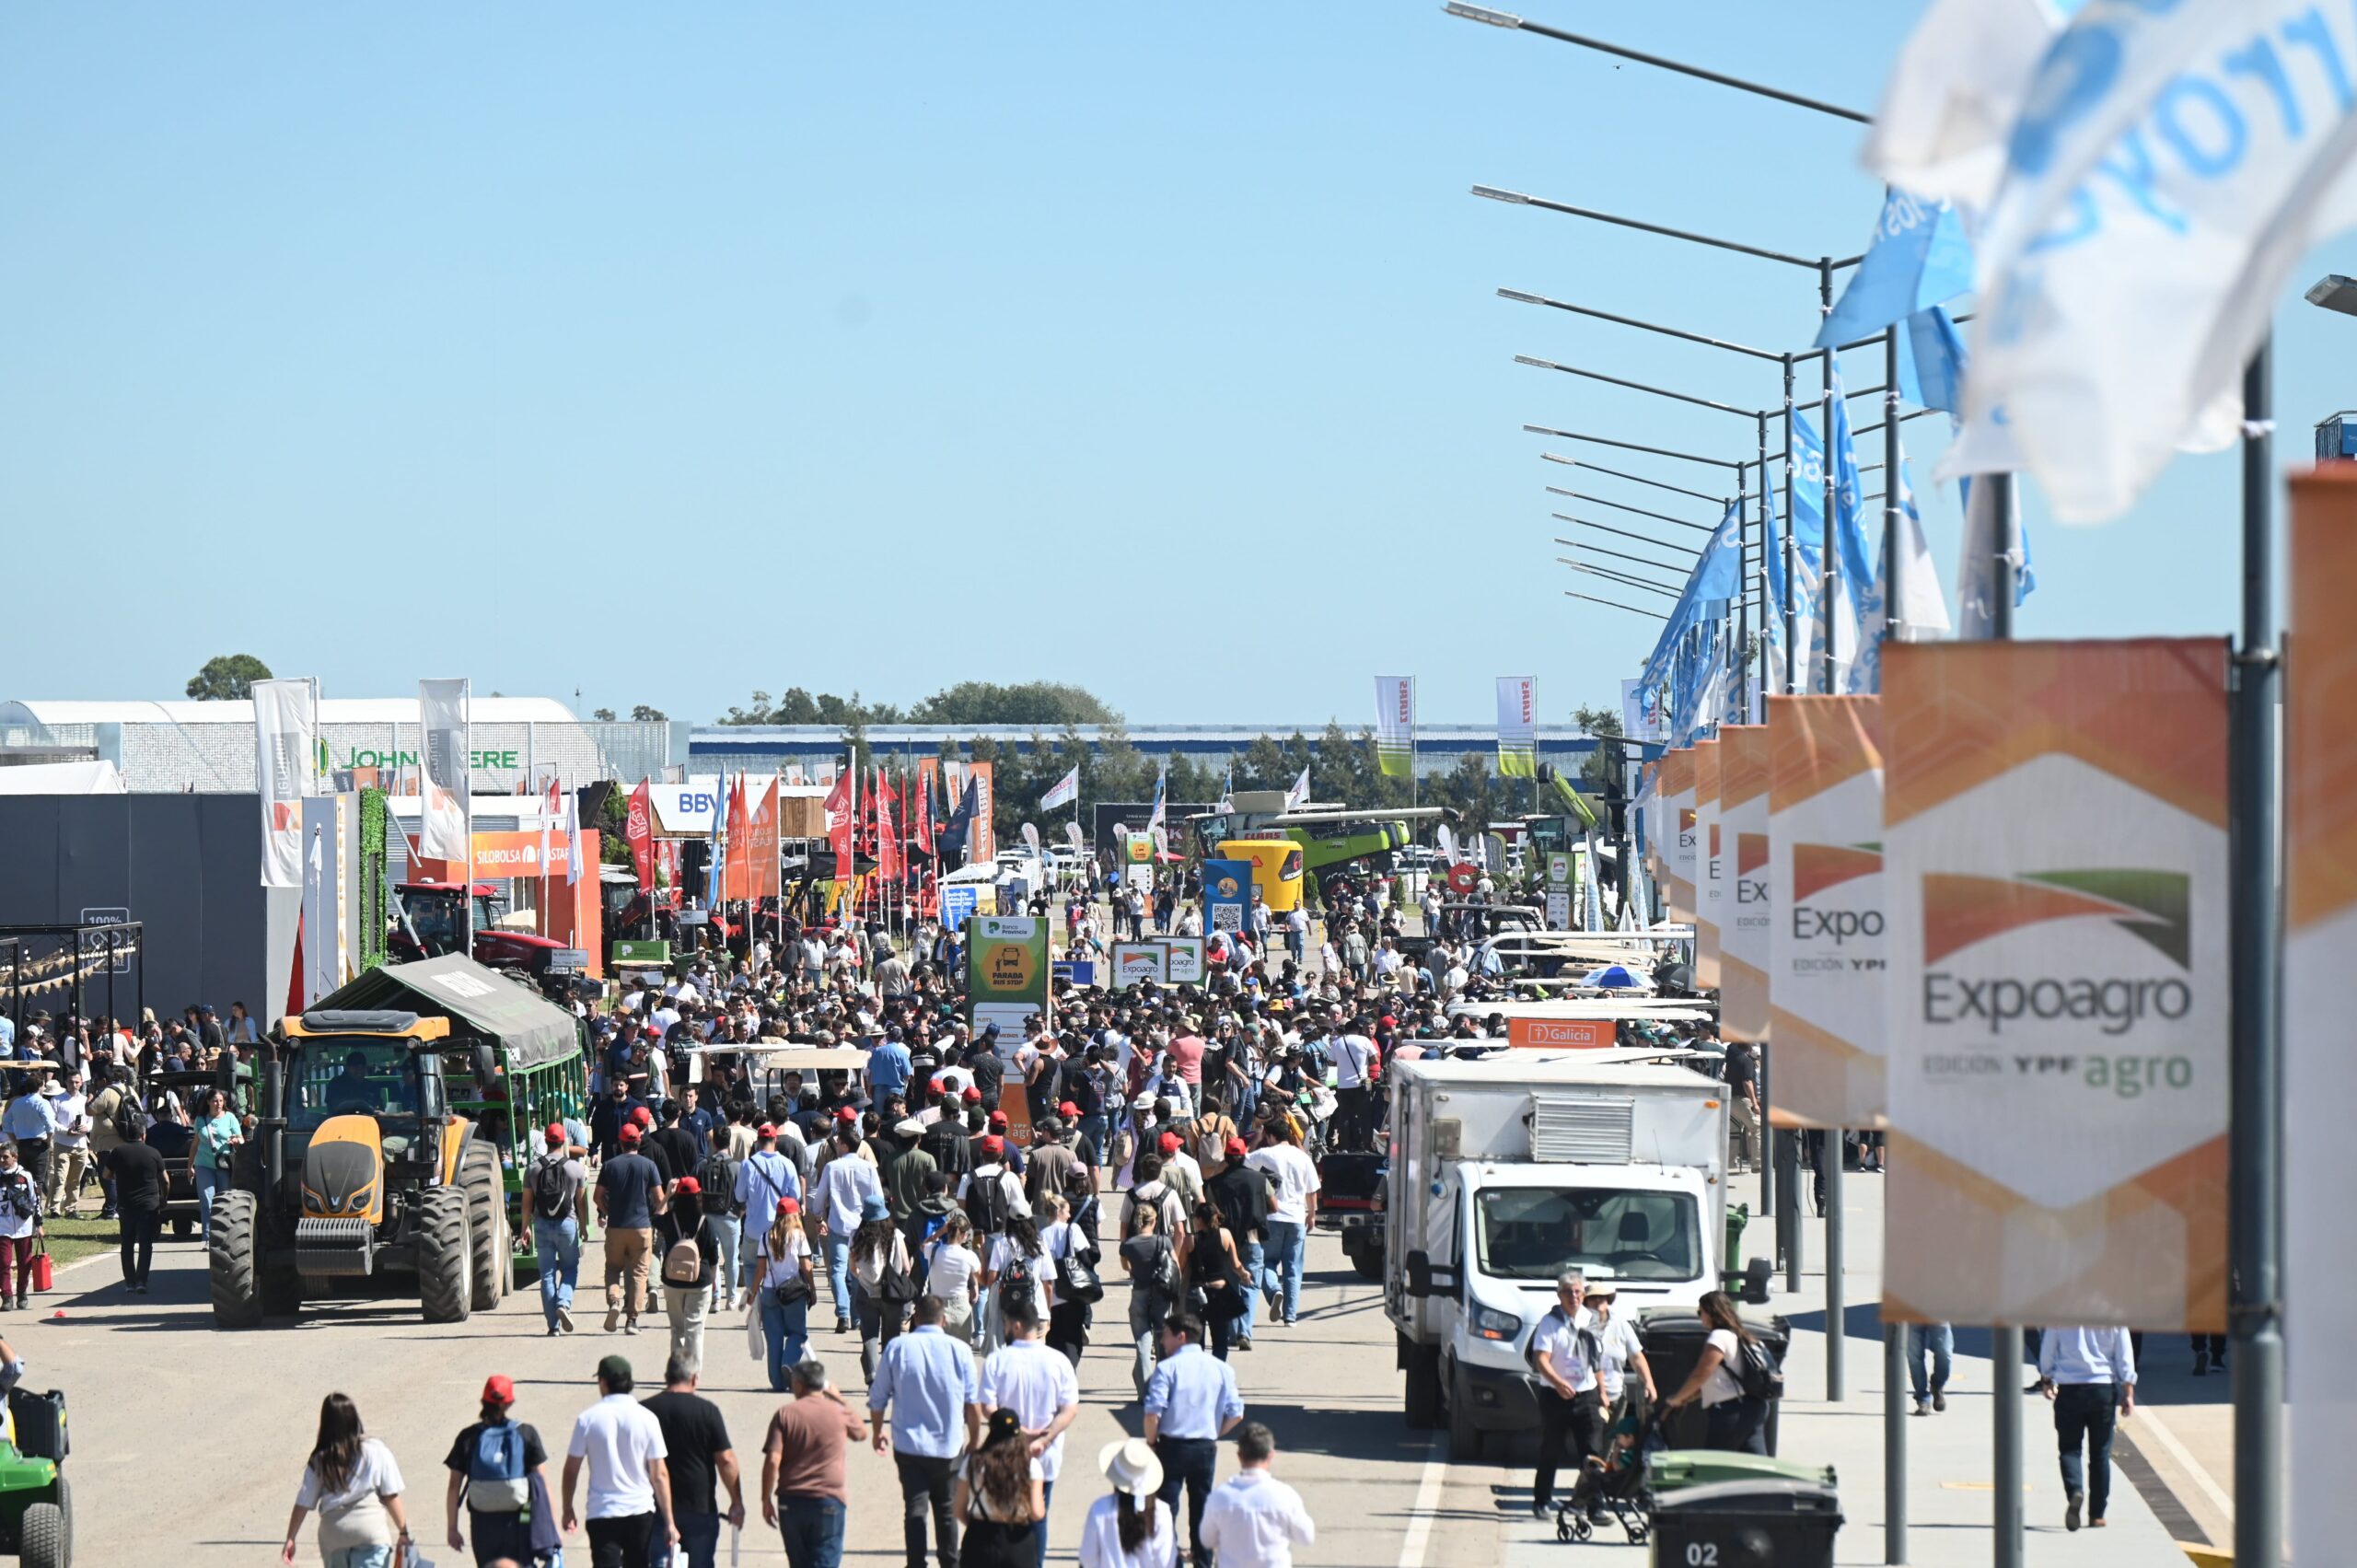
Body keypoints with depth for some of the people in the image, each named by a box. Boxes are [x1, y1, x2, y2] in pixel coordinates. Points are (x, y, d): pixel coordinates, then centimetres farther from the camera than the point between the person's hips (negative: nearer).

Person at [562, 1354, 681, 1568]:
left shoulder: (588, 1419, -5)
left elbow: (571, 1469, 1)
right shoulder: (646, 1418, -3)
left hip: (602, 1512, -2)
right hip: (640, 1510, 2)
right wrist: (669, 1521, 2)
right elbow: (659, 1475, -3)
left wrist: (568, 1510, 14)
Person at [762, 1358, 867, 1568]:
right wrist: (838, 1399, 30)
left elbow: (772, 1461, -9)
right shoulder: (839, 1413, 2)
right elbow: (861, 1432, 25)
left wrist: (766, 1500, -1)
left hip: (791, 1501, 1)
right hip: (829, 1501, -1)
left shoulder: (785, 1414, -1)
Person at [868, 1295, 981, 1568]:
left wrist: (877, 1431, 16)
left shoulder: (897, 1348, -6)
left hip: (908, 1445, -1)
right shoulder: (959, 1350, -5)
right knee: (946, 1509, 16)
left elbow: (877, 1398, 0)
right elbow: (972, 1400, 1)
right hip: (948, 1445, 1)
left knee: (915, 1508, 2)